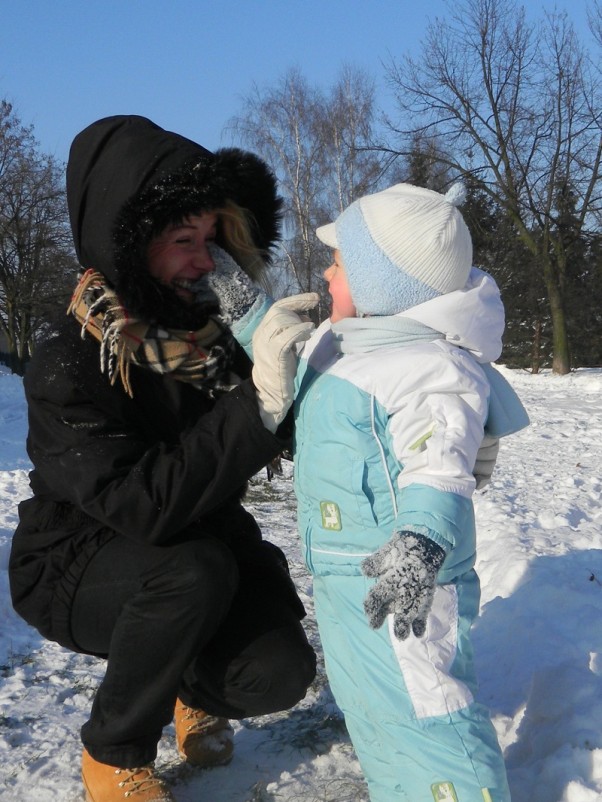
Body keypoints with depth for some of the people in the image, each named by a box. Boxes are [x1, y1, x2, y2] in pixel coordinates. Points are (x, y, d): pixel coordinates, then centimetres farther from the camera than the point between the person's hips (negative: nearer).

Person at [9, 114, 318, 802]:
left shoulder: (213, 323, -10)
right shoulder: (68, 369, -26)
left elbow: (296, 436, -8)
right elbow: (144, 504, -37)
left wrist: (265, 331, -24)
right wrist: (260, 402, -43)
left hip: (204, 544, 4)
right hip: (76, 568, -4)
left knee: (277, 673, -19)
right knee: (198, 570, -35)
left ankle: (197, 692, 20)